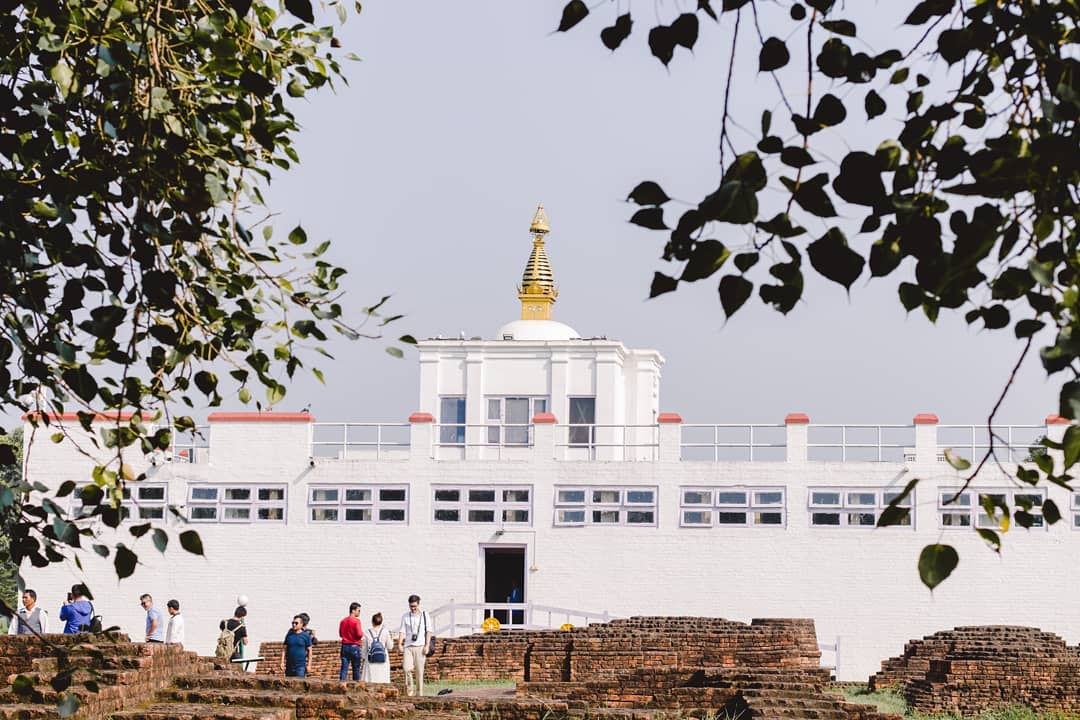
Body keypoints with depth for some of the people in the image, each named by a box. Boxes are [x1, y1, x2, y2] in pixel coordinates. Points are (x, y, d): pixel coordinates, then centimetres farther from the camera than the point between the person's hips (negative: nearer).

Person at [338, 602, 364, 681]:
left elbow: (340, 634, 14)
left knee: (344, 668, 1)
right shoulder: (356, 620, -12)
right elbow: (359, 634, -17)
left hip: (345, 646, 5)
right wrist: (362, 633, 4)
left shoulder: (343, 620, 8)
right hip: (354, 646, -5)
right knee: (356, 668, 5)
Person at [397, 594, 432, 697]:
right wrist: (400, 643, -6)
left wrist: (427, 645, -4)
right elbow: (402, 631, 7)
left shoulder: (424, 615, 6)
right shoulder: (405, 616, 10)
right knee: (406, 668, -13)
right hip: (408, 646, 1)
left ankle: (419, 693, 4)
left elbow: (428, 631, 5)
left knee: (419, 671, -2)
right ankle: (409, 689, 4)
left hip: (420, 646, -1)